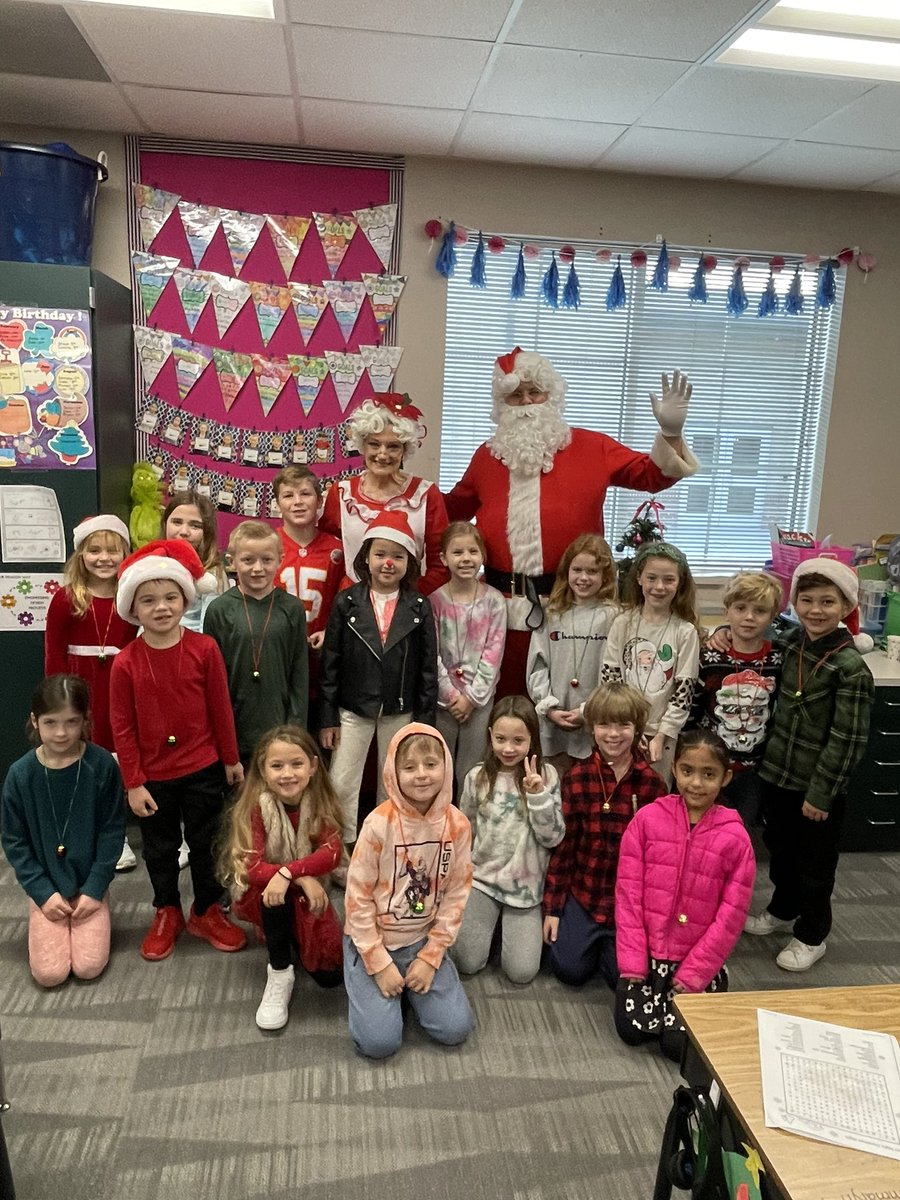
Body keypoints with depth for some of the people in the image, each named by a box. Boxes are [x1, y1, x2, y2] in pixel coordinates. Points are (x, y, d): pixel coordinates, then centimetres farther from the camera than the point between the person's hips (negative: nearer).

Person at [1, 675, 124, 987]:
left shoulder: (102, 764, -15)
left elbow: (112, 830, -8)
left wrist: (95, 888, -11)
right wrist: (42, 892, -8)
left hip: (89, 884, -1)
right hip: (46, 887, 1)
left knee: (88, 967, -8)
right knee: (49, 973, -6)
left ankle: (93, 900, 20)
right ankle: (40, 916, 22)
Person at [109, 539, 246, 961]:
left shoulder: (204, 649, -12)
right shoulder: (126, 662, -12)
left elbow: (221, 708, -4)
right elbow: (123, 728, -6)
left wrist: (232, 759, 3)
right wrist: (133, 783, -5)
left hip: (203, 770, 0)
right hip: (153, 776, 1)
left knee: (205, 843, 15)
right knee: (160, 849, 18)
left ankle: (207, 912, 35)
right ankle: (167, 912, 40)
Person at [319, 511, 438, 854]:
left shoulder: (419, 607, -3)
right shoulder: (346, 603, -4)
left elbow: (428, 667, -1)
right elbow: (330, 663, -2)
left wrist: (425, 720, -2)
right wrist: (328, 717, -4)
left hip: (400, 712, 1)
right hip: (353, 710, 0)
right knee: (341, 785, 4)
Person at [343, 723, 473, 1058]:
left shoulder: (457, 824, -11)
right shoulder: (379, 823, -22)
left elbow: (456, 894, -3)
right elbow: (358, 896, -15)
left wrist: (430, 956, -8)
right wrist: (379, 963, -14)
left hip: (422, 940, 3)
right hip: (372, 940, -3)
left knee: (455, 1029, -7)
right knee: (379, 1041, -12)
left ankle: (411, 982, 19)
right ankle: (367, 979, 17)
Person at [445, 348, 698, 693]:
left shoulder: (590, 447, 4)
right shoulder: (487, 455, 11)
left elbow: (652, 475, 3)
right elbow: (454, 510, 24)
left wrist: (670, 434, -12)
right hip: (505, 602, 2)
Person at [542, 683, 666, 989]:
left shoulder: (651, 784, -8)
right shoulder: (576, 777, -6)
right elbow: (562, 844, -2)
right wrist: (553, 907, -1)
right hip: (583, 892, 1)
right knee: (569, 969, -6)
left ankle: (612, 940, 25)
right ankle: (596, 938, 27)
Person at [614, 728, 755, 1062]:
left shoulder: (734, 836, -13)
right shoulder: (647, 818, -10)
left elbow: (731, 915, -9)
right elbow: (628, 892, -6)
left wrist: (693, 974, -10)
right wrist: (631, 960, -8)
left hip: (699, 960, -1)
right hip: (648, 952, 1)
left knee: (678, 1044, -4)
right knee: (631, 1031, -2)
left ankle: (707, 987, 23)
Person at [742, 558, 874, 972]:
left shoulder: (851, 668, -19)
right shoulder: (791, 644, -1)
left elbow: (848, 739, -19)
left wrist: (821, 793, -17)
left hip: (819, 786, -6)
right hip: (778, 773, 6)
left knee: (815, 861, 12)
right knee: (779, 848, 22)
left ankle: (811, 935, 31)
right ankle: (783, 910, 45)